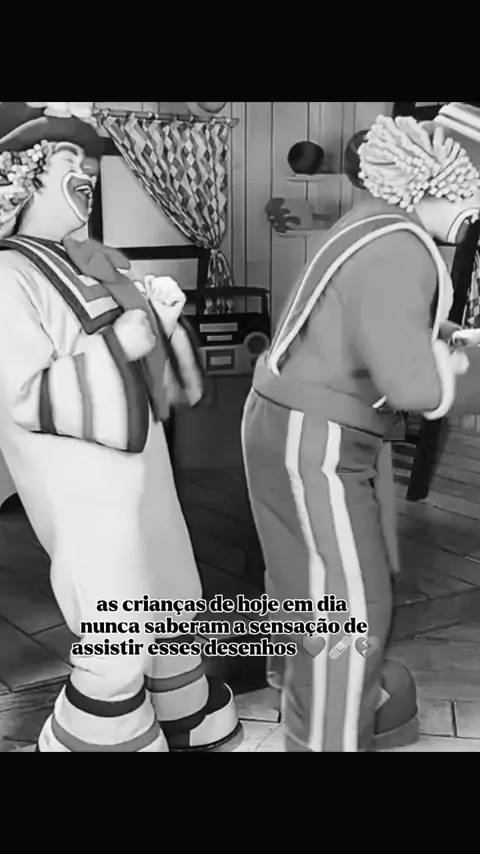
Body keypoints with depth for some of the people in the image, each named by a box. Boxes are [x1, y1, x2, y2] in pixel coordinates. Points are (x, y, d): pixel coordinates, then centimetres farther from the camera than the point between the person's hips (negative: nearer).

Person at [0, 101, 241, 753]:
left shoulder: (84, 260, 7)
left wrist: (159, 308, -4)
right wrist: (119, 345, -25)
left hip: (137, 467, 9)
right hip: (85, 489, -9)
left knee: (171, 610, 23)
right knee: (117, 651, 2)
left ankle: (187, 730, 45)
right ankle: (96, 741, 27)